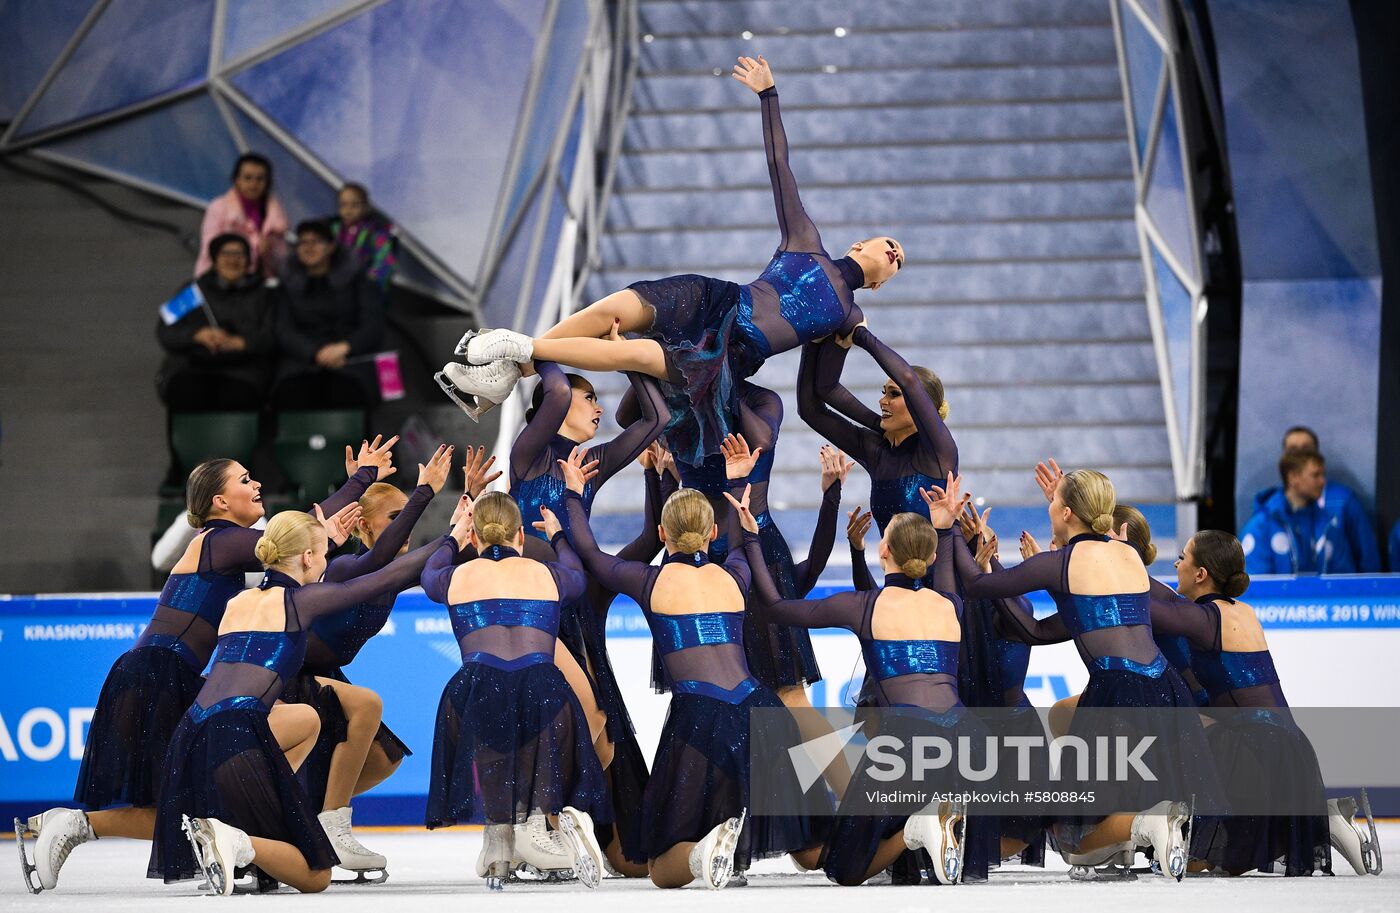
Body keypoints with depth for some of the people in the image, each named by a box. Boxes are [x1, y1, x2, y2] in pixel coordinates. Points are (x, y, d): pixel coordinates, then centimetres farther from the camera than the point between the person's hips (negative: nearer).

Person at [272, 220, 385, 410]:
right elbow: (284, 333, 5)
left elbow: (374, 328, 4)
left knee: (346, 388, -37)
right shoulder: (290, 283, 18)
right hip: (303, 358, 1)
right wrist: (316, 353, -15)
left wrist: (344, 347, -17)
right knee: (292, 388, -35)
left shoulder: (355, 278, 13)